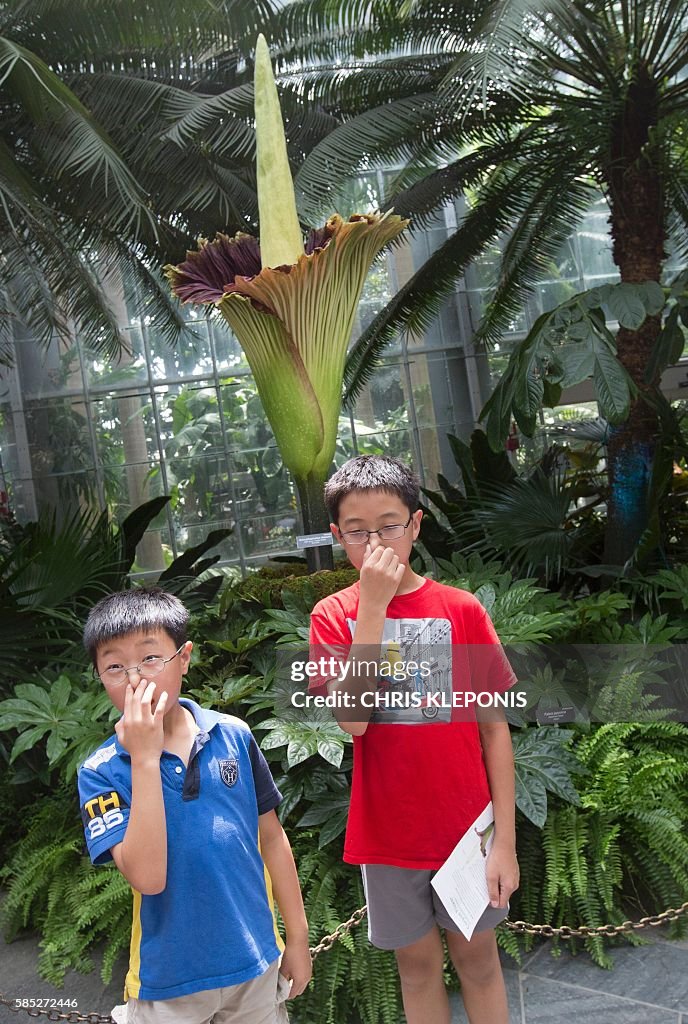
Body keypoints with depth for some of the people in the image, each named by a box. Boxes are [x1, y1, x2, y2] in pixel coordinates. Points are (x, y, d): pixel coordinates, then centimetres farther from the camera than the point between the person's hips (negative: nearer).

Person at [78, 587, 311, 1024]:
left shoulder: (234, 736, -8)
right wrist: (144, 758, -27)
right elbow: (147, 877, -24)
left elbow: (271, 837, 2)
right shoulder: (101, 772, -13)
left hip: (257, 963, 2)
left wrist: (298, 938, 6)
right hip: (169, 980, -2)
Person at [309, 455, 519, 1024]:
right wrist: (373, 606, -24)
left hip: (465, 825, -1)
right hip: (387, 830, 1)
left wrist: (505, 840, -7)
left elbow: (495, 727, -5)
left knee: (477, 958, 14)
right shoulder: (333, 615, -5)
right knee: (418, 963, 17)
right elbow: (352, 720, -20)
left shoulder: (461, 609, -7)